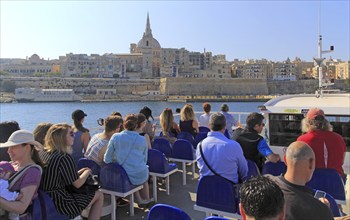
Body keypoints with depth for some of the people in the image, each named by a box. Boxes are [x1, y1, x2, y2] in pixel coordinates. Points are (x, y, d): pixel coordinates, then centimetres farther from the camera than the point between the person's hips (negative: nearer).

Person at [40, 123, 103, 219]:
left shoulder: (43, 153, 2)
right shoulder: (65, 157, -22)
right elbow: (77, 184, -14)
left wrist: (78, 172, 12)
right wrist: (87, 172, 3)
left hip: (44, 200, 8)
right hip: (60, 203, -8)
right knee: (99, 195, 7)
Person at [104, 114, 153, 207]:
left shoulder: (115, 137, -4)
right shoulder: (142, 139, -2)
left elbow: (107, 159, 0)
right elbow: (145, 160, 9)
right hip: (140, 176, 0)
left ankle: (140, 200, 35)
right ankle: (146, 200, 46)